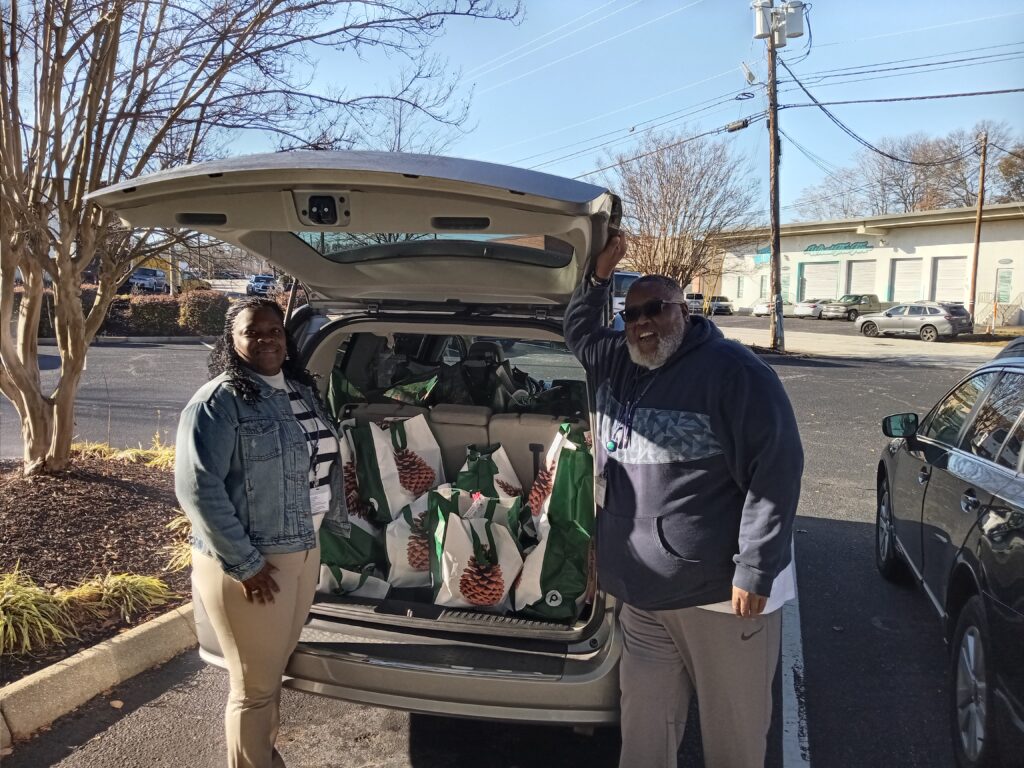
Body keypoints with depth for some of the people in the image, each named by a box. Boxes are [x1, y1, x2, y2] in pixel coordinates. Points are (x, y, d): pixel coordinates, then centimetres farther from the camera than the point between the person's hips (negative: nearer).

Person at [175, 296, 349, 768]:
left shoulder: (302, 390, 9)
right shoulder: (218, 402, -15)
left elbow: (327, 463, 18)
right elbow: (197, 489, -21)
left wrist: (341, 527, 19)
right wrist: (245, 564, -20)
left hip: (304, 551, 8)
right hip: (249, 563, -7)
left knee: (275, 670, 23)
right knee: (255, 687, 6)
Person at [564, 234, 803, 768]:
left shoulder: (733, 370, -14)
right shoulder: (616, 364, 8)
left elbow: (776, 471, -16)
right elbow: (578, 332, 26)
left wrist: (755, 571, -18)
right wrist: (599, 278, 7)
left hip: (723, 589, -6)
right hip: (641, 586, 6)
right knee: (644, 721, 19)